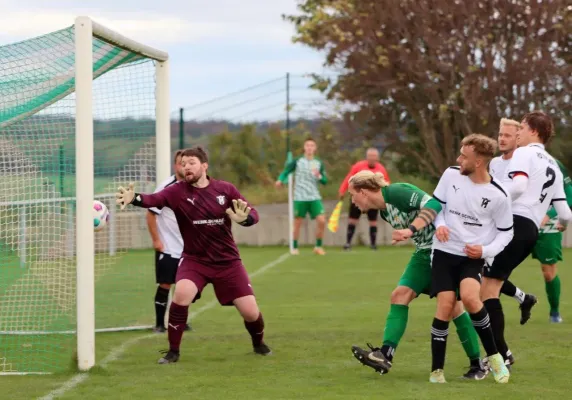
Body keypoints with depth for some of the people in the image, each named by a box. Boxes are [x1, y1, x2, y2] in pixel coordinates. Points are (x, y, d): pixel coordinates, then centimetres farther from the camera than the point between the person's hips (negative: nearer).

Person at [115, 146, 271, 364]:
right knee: (182, 293, -31)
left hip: (227, 260, 1)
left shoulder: (225, 189, -5)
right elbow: (154, 199, -30)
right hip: (195, 259, -1)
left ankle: (259, 344, 36)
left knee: (250, 311, -1)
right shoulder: (178, 191, -11)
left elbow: (253, 214, -2)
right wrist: (135, 198, -52)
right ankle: (173, 351, -13)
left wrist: (244, 218, -27)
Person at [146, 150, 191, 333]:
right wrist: (156, 240, -13)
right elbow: (151, 213, -10)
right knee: (164, 285, -2)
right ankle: (159, 324, 7)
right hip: (167, 247, -5)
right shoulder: (166, 187, -12)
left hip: (187, 248, 5)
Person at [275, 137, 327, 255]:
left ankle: (318, 246, 6)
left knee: (322, 221, -10)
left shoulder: (319, 163, 6)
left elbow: (325, 181, 8)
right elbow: (285, 172, -2)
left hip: (314, 197, 2)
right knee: (297, 223, 2)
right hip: (299, 198, -2)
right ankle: (294, 248, 17)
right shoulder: (297, 161, -1)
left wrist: (319, 176, -14)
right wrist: (280, 180, -23)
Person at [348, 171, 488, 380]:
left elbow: (433, 205, -28)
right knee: (400, 295, -5)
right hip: (424, 252, 9)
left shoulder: (396, 192, -18)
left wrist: (411, 230, -34)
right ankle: (385, 354, -13)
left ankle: (477, 365, 3)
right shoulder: (384, 210, 11)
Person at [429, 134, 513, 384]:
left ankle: (493, 356, -8)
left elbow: (506, 232, 2)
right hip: (444, 251, 2)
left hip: (473, 257, -2)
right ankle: (437, 371, -2)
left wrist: (486, 250, -14)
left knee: (469, 297, -28)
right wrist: (440, 225, -8)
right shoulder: (451, 175, -4)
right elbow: (437, 204, 12)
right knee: (445, 306, -12)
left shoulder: (498, 196, -11)